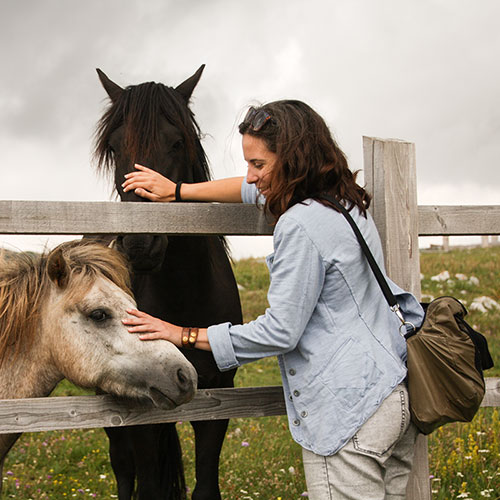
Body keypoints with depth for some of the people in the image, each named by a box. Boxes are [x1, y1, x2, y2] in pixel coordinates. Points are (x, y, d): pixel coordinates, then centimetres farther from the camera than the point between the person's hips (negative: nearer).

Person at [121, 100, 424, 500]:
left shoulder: (301, 224, -17)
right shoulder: (348, 201, 12)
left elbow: (281, 331, -17)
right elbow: (255, 190, 28)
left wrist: (185, 335, -10)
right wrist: (178, 191, 28)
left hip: (348, 410, -10)